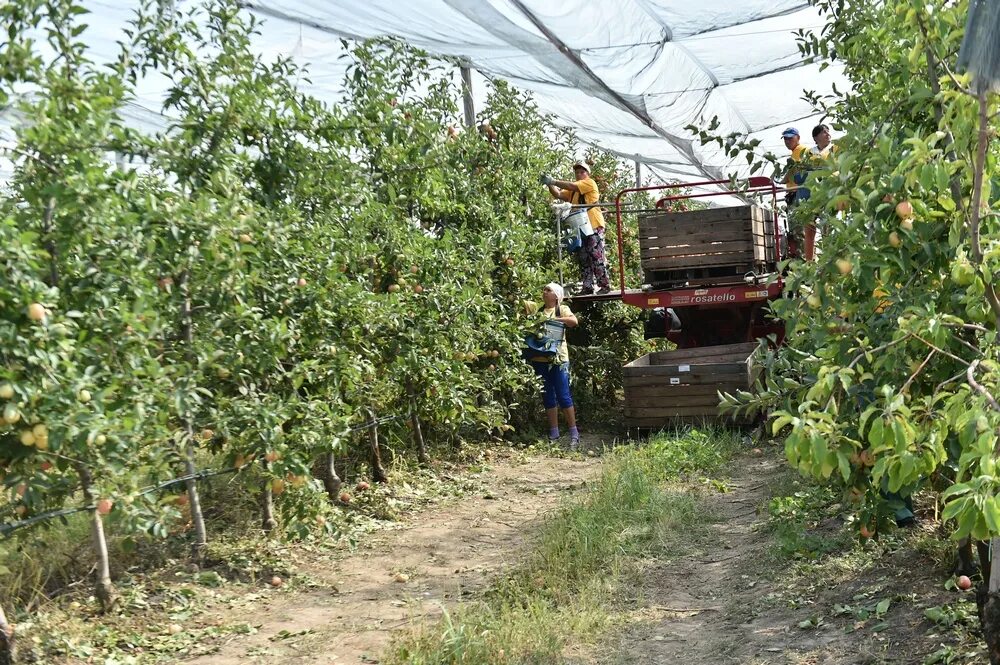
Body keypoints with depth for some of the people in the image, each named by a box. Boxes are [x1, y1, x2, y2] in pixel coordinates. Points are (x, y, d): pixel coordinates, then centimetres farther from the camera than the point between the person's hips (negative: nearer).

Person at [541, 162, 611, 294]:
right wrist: (550, 185, -6)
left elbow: (571, 186, -15)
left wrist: (554, 181, -16)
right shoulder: (573, 191, 23)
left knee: (597, 257, -9)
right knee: (584, 259, 8)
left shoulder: (589, 183, -1)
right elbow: (558, 194, 11)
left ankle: (604, 285, -6)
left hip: (594, 225, -8)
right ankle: (587, 287, 11)